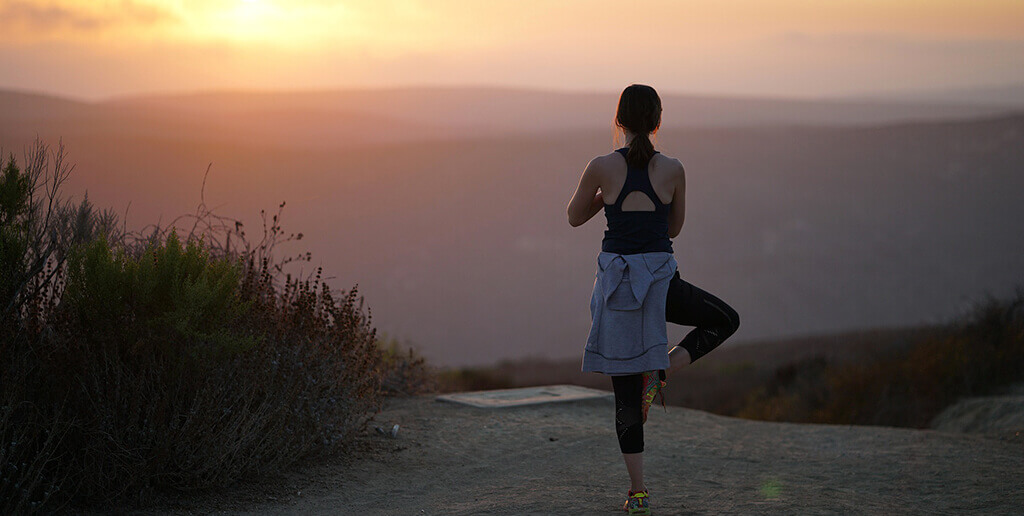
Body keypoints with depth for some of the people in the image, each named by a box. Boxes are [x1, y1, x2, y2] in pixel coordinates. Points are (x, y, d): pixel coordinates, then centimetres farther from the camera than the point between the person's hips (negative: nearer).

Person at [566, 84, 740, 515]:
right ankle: (661, 370, 4)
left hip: (617, 277, 1)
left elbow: (575, 217, 9)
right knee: (725, 320, 25)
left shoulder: (602, 168, -6)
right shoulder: (672, 169, -2)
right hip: (660, 276, -1)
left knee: (626, 391, 8)